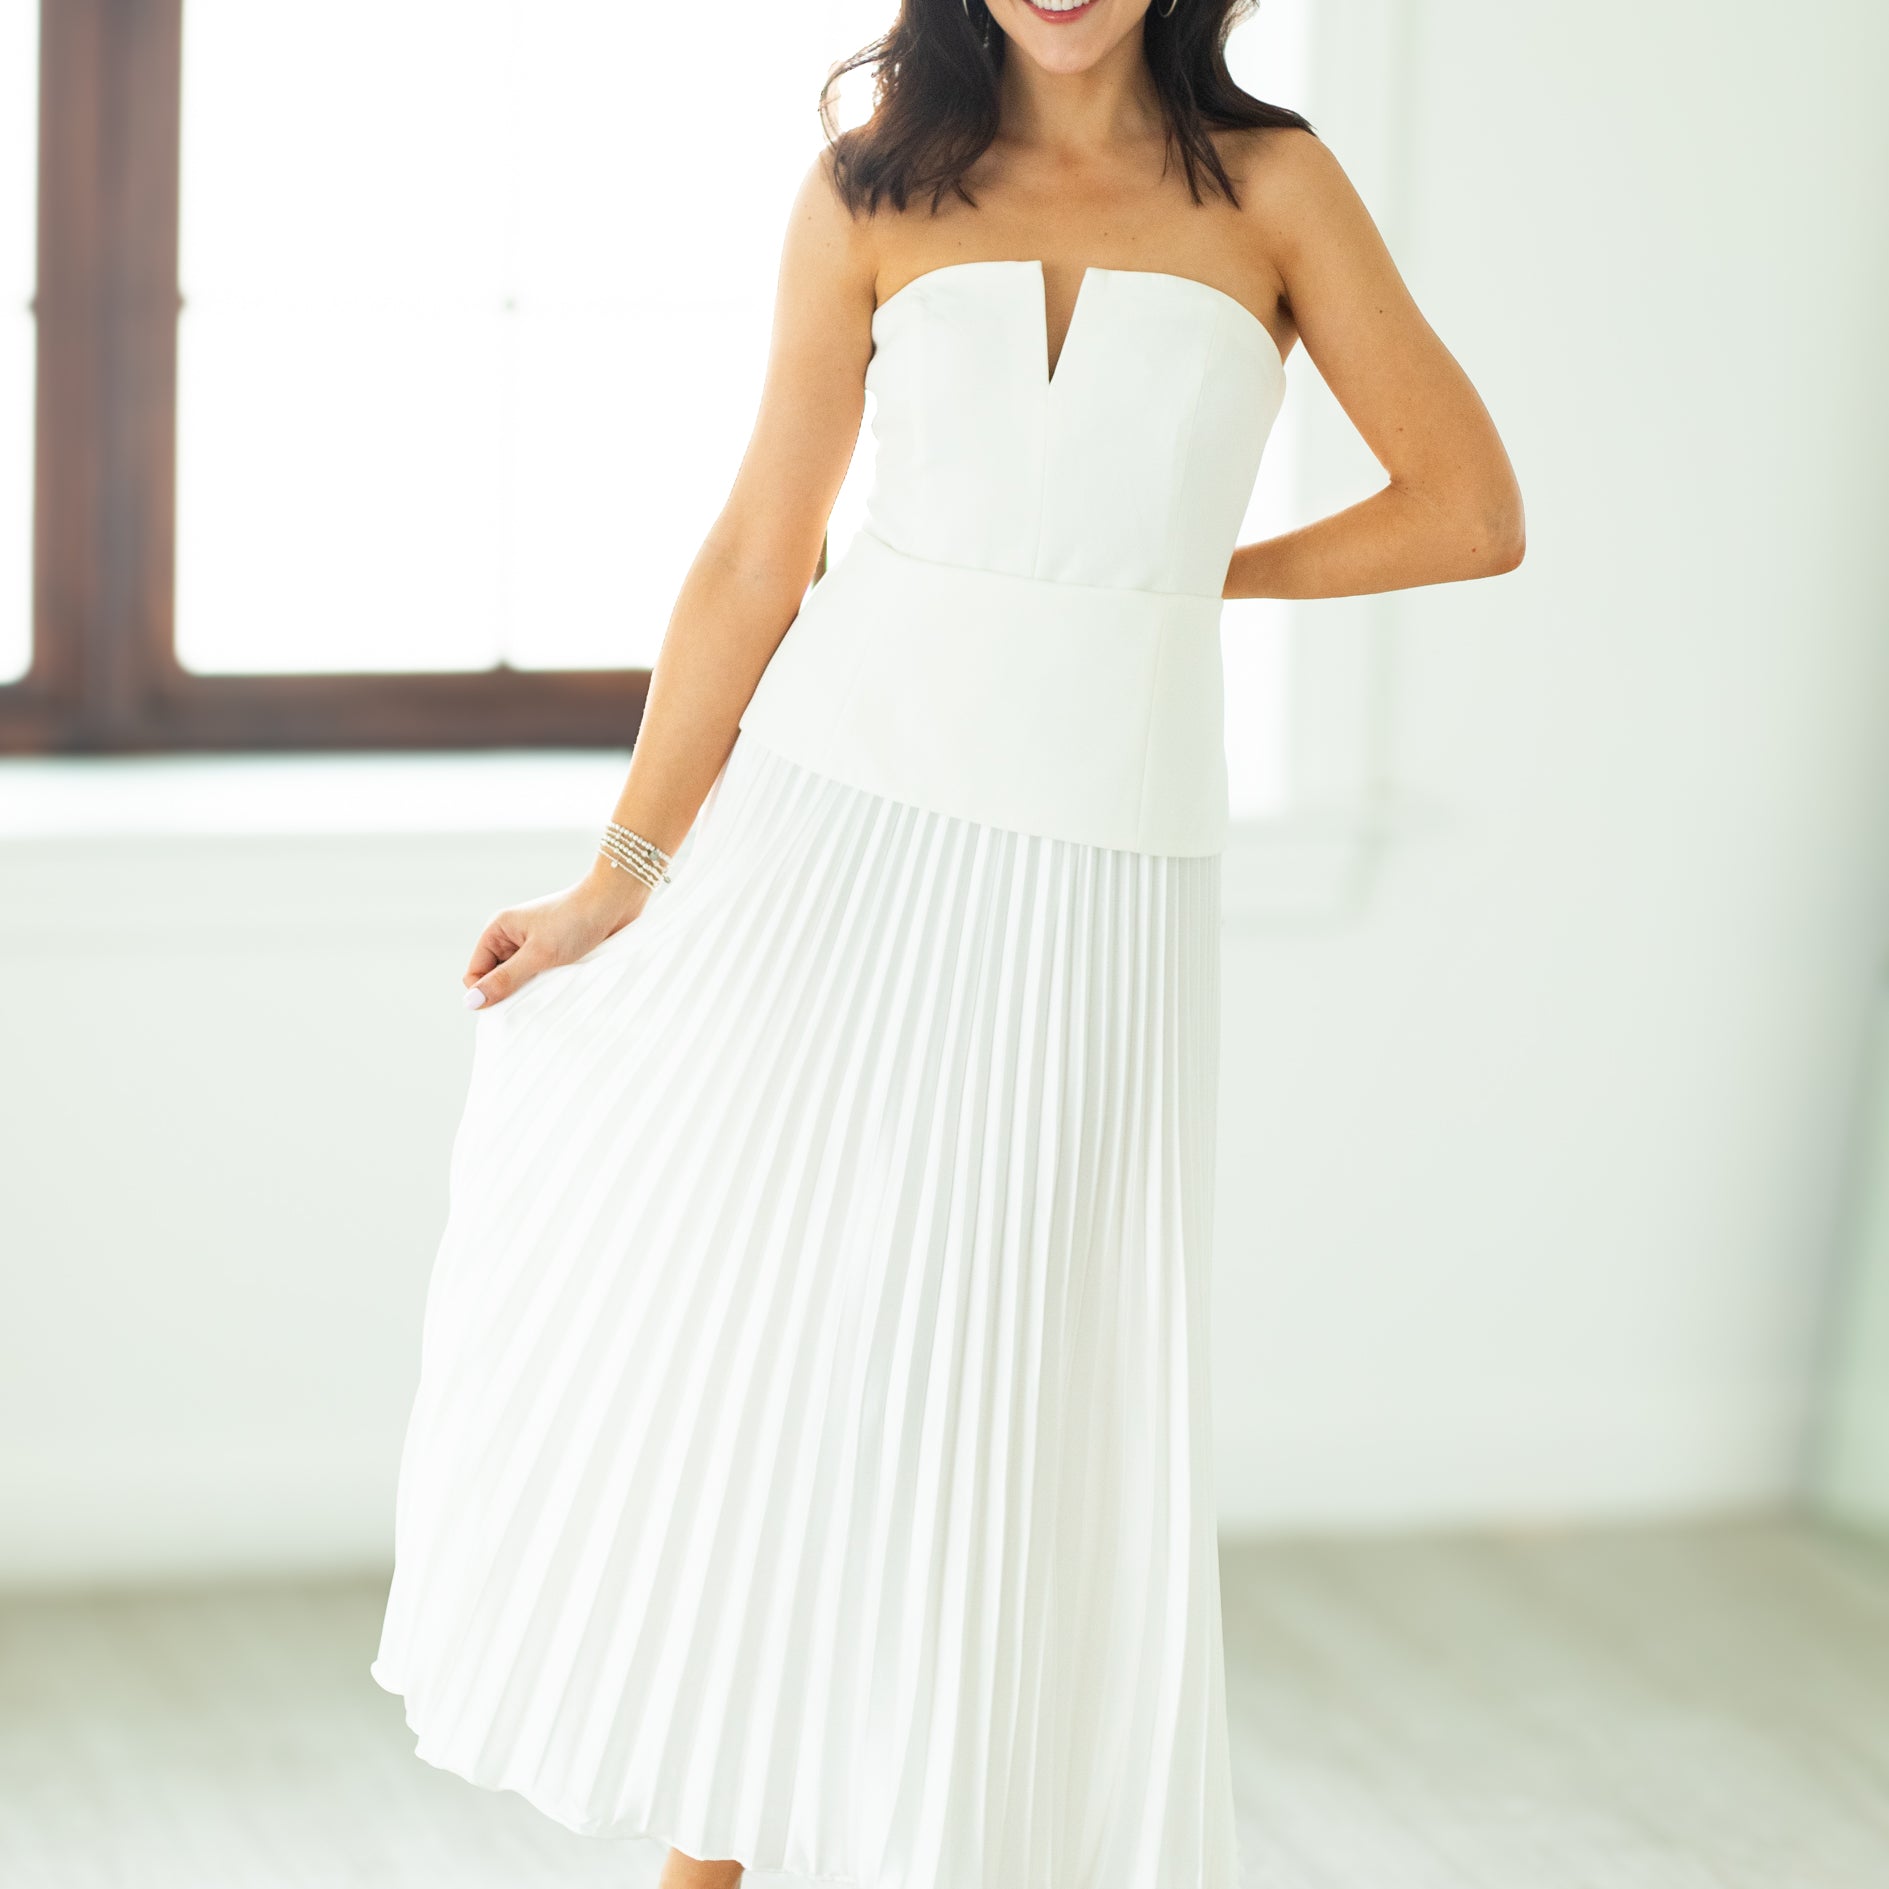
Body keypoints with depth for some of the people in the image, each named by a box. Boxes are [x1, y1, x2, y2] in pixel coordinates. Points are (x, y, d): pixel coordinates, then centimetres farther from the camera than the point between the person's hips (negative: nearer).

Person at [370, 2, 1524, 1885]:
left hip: (1098, 875, -1)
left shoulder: (1270, 187, 3)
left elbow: (1469, 509, 3)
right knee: (713, 1337, 1)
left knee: (1021, 1412, 1)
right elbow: (757, 555, 5)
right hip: (840, 814, 1)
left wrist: (1199, 574, 6)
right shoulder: (874, 191, 4)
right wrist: (621, 876, 5)